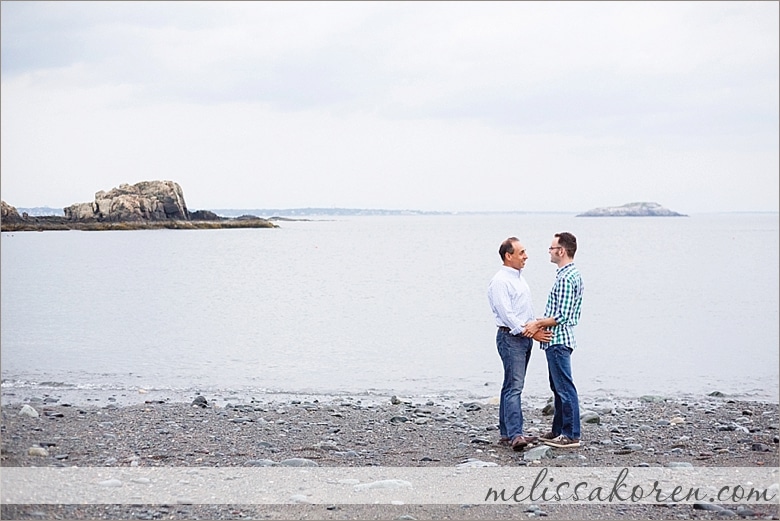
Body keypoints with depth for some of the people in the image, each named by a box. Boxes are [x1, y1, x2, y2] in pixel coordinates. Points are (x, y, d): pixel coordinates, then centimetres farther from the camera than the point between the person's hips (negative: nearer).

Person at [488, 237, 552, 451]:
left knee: (511, 386, 11)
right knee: (514, 387, -15)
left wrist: (536, 328, 14)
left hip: (524, 337, 9)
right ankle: (515, 435, -20)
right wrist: (530, 332, -20)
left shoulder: (520, 278, 17)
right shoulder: (500, 281, -13)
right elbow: (507, 314, -18)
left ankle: (506, 433, 15)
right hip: (511, 337, -9)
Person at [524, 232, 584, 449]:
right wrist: (540, 323, 9)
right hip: (557, 340, 11)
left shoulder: (566, 278, -19)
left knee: (565, 388, -6)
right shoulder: (571, 274, 14)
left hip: (558, 340, -11)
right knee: (558, 387, 16)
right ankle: (558, 430, 24)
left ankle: (571, 435, -2)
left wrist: (538, 325, -13)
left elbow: (562, 316, -23)